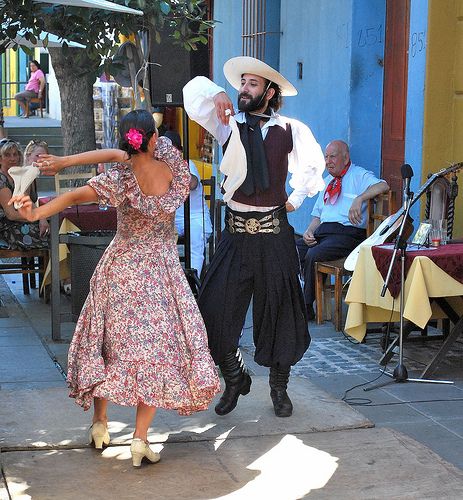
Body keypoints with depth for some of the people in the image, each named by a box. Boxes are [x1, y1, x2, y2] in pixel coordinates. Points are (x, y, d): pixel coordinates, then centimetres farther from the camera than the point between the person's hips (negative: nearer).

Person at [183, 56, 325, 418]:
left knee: (279, 310, 6)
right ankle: (235, 378, 20)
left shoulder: (292, 130, 2)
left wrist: (296, 199, 10)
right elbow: (194, 92, -1)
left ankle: (279, 388, 24)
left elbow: (313, 166, 18)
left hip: (275, 233, -1)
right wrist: (217, 94, -19)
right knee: (215, 310, -3)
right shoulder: (229, 125, 4)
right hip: (236, 234, 1)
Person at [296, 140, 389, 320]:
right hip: (322, 230, 7)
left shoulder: (360, 176, 3)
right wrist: (309, 231, 5)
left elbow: (383, 186, -17)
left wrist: (359, 199, -30)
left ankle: (308, 307, -17)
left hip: (347, 232, -7)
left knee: (313, 255, -30)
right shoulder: (327, 182, 26)